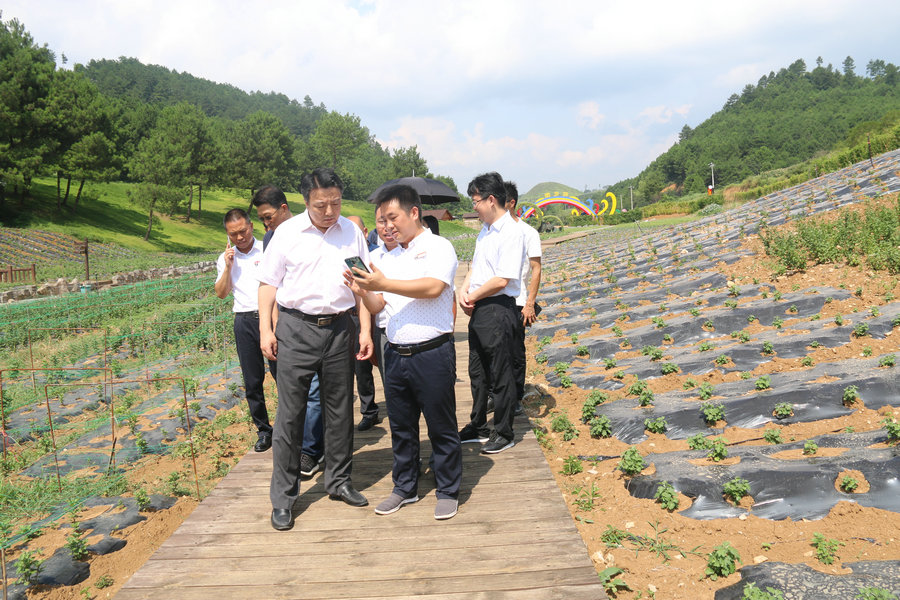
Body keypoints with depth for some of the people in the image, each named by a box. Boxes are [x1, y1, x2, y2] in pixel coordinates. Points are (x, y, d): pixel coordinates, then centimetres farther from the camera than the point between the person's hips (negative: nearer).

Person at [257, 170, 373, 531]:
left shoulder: (351, 232, 6)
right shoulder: (287, 232, -1)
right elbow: (269, 283, 2)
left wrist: (365, 329, 3)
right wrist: (265, 329, -6)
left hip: (338, 328, 3)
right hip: (296, 328, -2)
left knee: (339, 409, 11)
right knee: (290, 413, 0)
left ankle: (338, 482, 28)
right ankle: (283, 497, 12)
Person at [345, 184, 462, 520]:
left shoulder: (439, 248, -4)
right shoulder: (390, 258, 16)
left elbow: (433, 287, -21)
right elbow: (378, 306, 15)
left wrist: (383, 283, -21)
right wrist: (363, 292, -6)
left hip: (432, 353, -6)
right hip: (395, 353, 6)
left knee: (441, 428, 4)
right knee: (401, 427, 15)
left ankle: (448, 492, 18)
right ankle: (405, 488, 29)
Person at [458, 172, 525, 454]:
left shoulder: (511, 232, -16)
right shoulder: (485, 230, 12)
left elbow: (501, 280, -22)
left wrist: (472, 296, -10)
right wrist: (464, 291, 0)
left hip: (498, 309, -9)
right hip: (478, 310, 9)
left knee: (501, 376, 3)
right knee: (478, 372, 18)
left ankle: (504, 434, 17)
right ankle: (478, 427, 32)